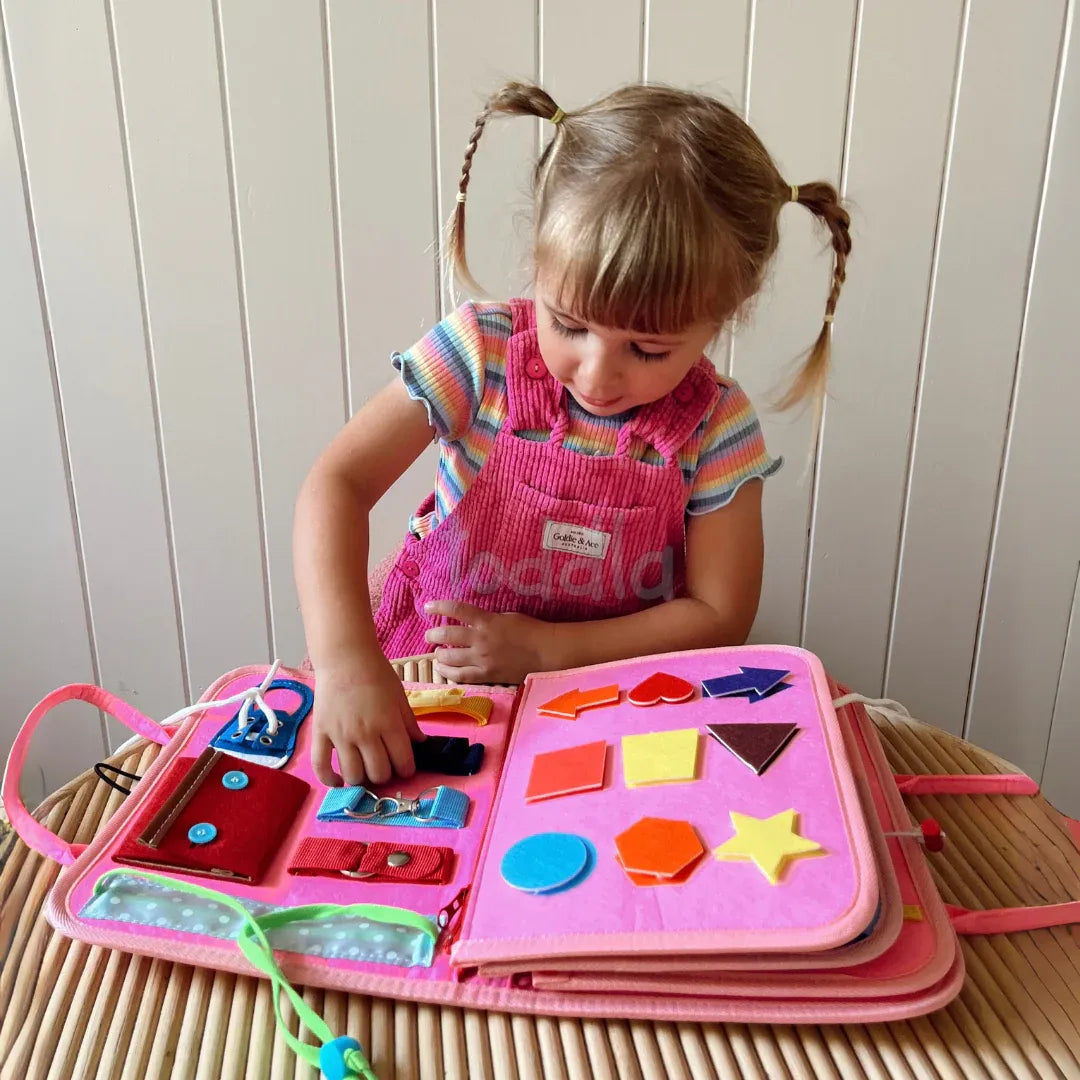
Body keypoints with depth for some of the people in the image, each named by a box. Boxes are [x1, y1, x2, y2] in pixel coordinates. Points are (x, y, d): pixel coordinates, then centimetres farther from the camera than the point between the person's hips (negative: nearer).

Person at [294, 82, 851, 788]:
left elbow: (719, 617, -12)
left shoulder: (715, 428, -15)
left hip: (606, 677, 0)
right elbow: (337, 484, -22)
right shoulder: (482, 353, -17)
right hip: (435, 649, 1)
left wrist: (542, 649, -20)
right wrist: (346, 661, -37)